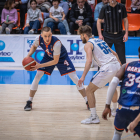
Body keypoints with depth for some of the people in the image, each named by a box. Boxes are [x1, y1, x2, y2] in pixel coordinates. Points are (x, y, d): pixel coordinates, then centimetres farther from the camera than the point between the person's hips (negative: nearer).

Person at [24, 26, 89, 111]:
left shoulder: (56, 43, -40)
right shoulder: (39, 39, -27)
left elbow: (55, 61, -32)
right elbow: (34, 47, -1)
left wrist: (40, 65, -35)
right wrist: (28, 55, -19)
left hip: (62, 58, -4)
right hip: (48, 57, 4)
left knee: (75, 78, -9)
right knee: (37, 76, -9)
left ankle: (88, 101, 2)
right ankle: (29, 102, 3)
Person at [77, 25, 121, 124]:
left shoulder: (88, 44, 1)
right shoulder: (100, 41, 25)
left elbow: (89, 60, -15)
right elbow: (114, 53, 29)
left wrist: (83, 77, -20)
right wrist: (121, 66, 39)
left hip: (107, 68, -8)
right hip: (117, 65, 9)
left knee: (89, 90, 0)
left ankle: (94, 117, -3)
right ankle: (115, 110, 50)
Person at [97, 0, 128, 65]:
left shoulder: (122, 7, -1)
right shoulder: (104, 8, -4)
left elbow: (125, 20, 7)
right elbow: (99, 21, 3)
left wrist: (126, 33, -1)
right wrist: (100, 34, -4)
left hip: (119, 35, 1)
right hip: (107, 36, -1)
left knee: (121, 56, 5)